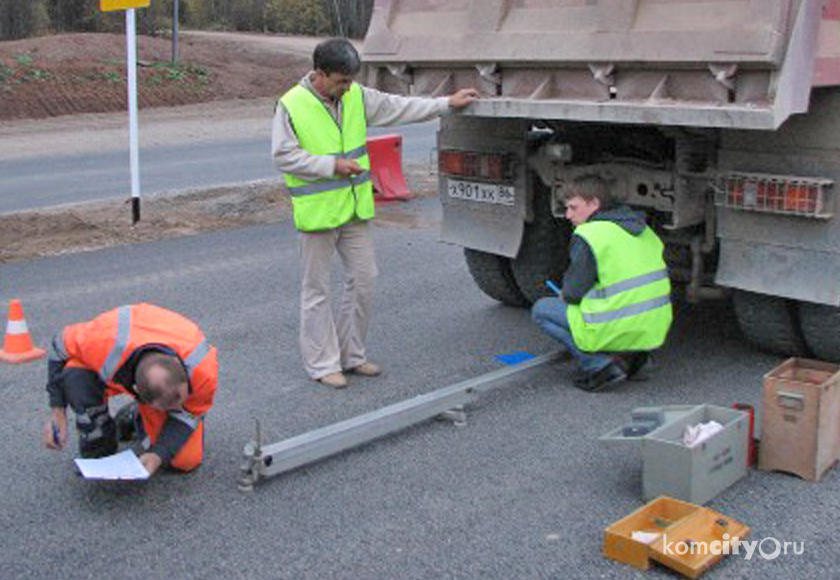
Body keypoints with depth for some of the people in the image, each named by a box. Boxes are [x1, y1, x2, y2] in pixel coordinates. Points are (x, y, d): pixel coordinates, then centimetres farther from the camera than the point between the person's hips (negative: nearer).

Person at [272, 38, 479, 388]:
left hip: (355, 209, 6)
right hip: (317, 212, -6)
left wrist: (448, 103, 10)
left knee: (363, 280, 10)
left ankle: (351, 354, 25)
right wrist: (332, 165, -17)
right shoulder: (291, 105, -10)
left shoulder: (356, 96, 6)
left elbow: (399, 108, 11)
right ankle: (322, 363, 14)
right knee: (317, 291, 3)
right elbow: (283, 156, -12)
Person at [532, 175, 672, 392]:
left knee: (541, 309, 9)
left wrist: (565, 295, 14)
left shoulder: (587, 236, -12)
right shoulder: (642, 230, 13)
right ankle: (630, 353, 13)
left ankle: (599, 364, -4)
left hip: (620, 330, -8)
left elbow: (573, 293, -10)